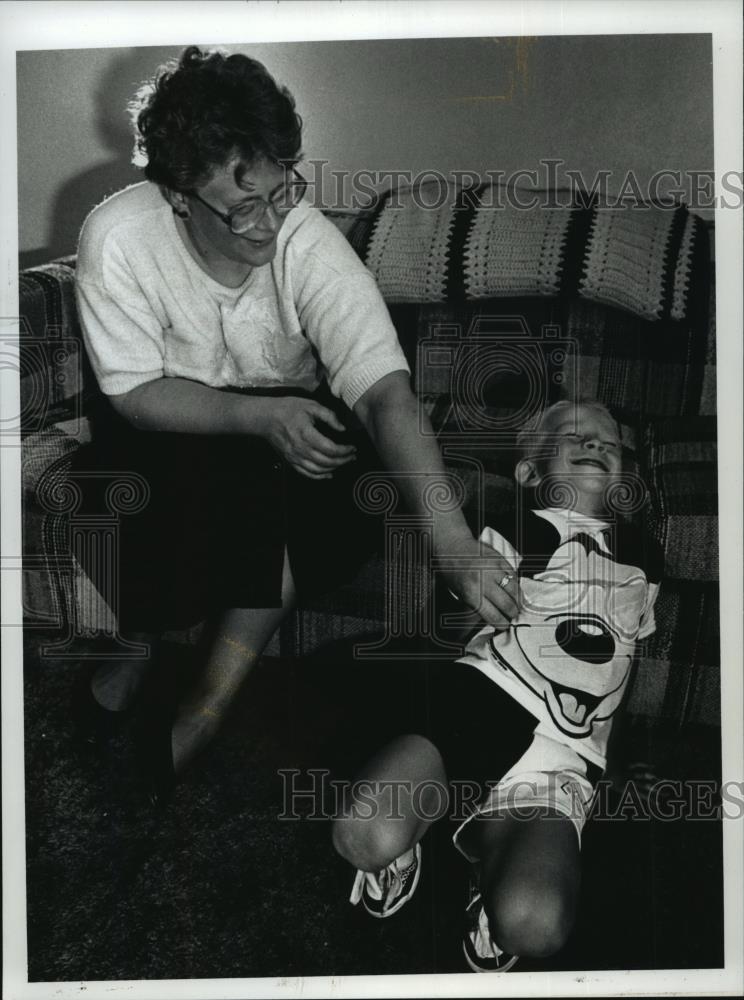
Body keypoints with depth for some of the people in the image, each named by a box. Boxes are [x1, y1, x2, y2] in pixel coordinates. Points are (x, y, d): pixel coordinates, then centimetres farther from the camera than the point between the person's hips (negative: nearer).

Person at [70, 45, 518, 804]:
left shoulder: (311, 244, -27)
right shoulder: (117, 236, -24)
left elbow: (385, 392, -35)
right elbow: (134, 392, -18)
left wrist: (453, 540, -47)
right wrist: (262, 414, -34)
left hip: (293, 413, 1)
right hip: (168, 421, 0)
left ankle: (206, 706, -10)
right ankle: (144, 638, 9)